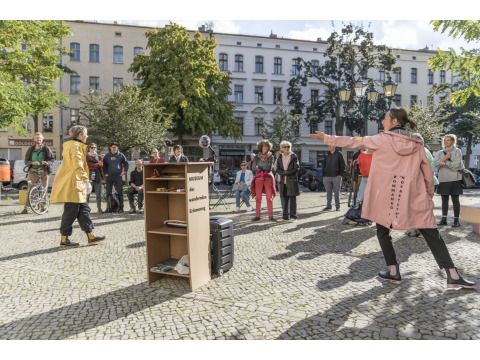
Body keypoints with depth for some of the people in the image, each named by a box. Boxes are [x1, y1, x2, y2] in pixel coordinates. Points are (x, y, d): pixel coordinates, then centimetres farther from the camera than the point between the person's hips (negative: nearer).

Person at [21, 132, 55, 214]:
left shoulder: (46, 148, 4)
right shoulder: (31, 149, 9)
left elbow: (52, 159, 3)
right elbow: (26, 161, 7)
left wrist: (47, 162, -18)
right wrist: (32, 163, -14)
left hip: (44, 171, 0)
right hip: (33, 170, 0)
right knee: (30, 189, -9)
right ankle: (26, 207, -8)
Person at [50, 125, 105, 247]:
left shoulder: (73, 145, 20)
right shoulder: (76, 146, -13)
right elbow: (78, 165, -25)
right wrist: (86, 180, -30)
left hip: (75, 184, 11)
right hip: (72, 184, -11)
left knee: (83, 209, 10)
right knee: (71, 212, -4)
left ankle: (90, 236, 14)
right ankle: (64, 239, 5)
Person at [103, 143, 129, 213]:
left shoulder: (121, 155, 5)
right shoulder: (107, 156, 10)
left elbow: (126, 163, 11)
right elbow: (104, 165, 18)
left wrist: (124, 171, 1)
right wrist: (105, 173, 7)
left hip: (118, 176, -2)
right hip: (109, 176, 2)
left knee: (120, 192, -3)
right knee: (108, 192, 4)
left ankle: (121, 208, 1)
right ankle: (108, 208, 11)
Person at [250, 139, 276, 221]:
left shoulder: (271, 157, 6)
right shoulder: (256, 157, 9)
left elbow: (269, 168, -5)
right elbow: (253, 169, 3)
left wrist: (259, 167, -2)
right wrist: (264, 168, -3)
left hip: (268, 178, -1)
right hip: (258, 178, 1)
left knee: (269, 197, -4)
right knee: (258, 198, -2)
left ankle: (270, 215, 0)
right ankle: (257, 215, 2)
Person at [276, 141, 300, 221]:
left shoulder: (294, 157, 1)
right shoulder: (279, 158, 11)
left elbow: (296, 168, -6)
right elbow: (278, 170, 6)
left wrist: (286, 172, -12)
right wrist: (284, 173, -12)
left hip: (292, 180, -3)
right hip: (283, 181, 3)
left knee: (292, 198, -3)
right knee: (285, 199, 5)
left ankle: (293, 215, 0)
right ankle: (285, 215, 10)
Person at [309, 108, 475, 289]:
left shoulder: (382, 139, -2)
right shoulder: (417, 145, 7)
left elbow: (353, 142, 3)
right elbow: (428, 173, 10)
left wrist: (327, 138, 12)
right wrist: (429, 195, 22)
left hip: (387, 196, -3)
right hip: (416, 198, 3)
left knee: (383, 232, 16)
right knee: (432, 235, 10)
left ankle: (393, 272, 16)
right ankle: (453, 275, 9)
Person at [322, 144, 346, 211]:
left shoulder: (339, 154, 1)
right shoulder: (327, 155, 14)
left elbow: (342, 165, -2)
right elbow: (324, 166, 17)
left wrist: (340, 174, -10)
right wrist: (324, 175, 9)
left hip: (336, 176, -4)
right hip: (327, 177, 4)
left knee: (337, 192, 2)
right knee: (328, 192, 6)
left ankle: (337, 206, 9)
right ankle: (328, 206, 13)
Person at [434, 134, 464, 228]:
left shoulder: (457, 151, 1)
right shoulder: (440, 152, 12)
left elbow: (456, 165, -11)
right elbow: (435, 163, -3)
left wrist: (444, 162, -8)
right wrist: (445, 158, -14)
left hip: (454, 179, -4)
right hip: (443, 179, 4)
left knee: (455, 200, 1)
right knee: (444, 200, 8)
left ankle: (456, 220, 6)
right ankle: (444, 219, 13)